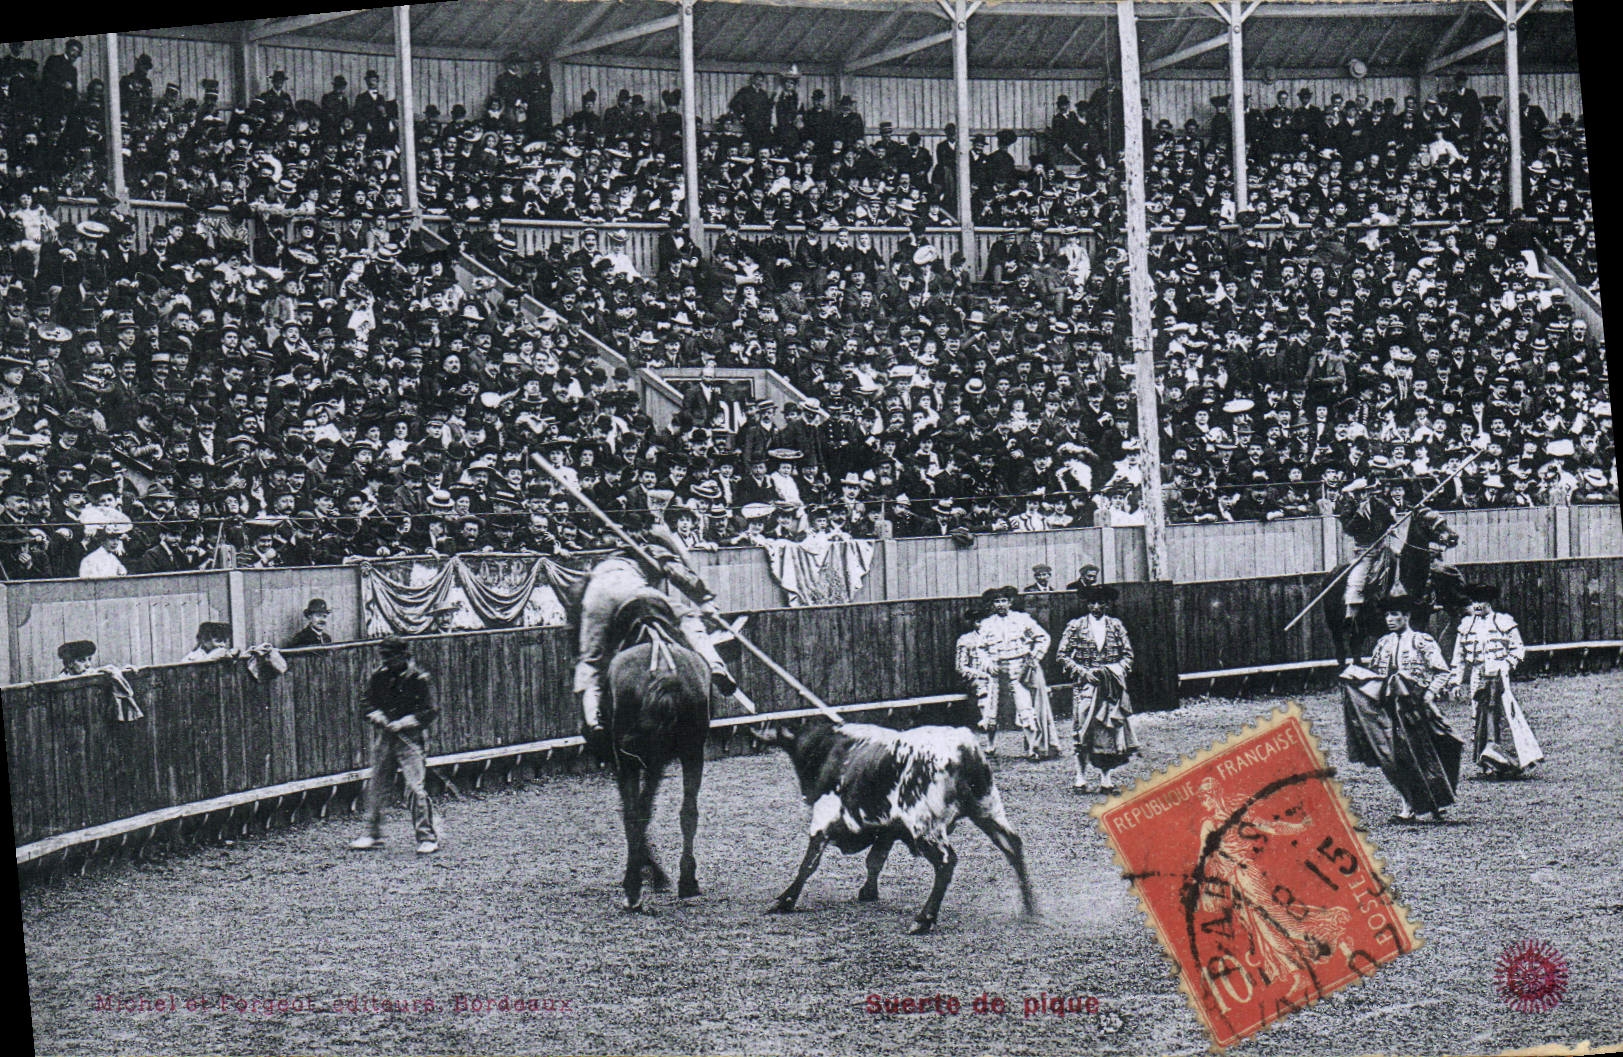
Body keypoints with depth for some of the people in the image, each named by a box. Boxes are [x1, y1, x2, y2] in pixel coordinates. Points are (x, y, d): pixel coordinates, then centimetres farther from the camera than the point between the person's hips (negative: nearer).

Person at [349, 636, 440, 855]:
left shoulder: (420, 679, -7)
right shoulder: (380, 676, 8)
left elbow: (429, 712, -9)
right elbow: (369, 703, 17)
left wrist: (402, 723, -17)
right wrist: (376, 715, -5)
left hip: (410, 738, -6)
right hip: (384, 736, 6)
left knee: (415, 787, -12)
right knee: (375, 786, 10)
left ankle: (428, 838, -4)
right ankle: (373, 834, 24)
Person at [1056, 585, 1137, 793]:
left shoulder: (1116, 626, 10)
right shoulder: (1076, 626, 3)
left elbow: (1128, 655, 13)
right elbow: (1062, 655, 1)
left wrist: (1116, 670, -5)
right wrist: (1082, 671, -9)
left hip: (1111, 685, 2)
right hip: (1085, 684, -2)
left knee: (1111, 728, 0)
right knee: (1084, 727, -10)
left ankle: (1106, 778, 6)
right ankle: (1082, 776, -7)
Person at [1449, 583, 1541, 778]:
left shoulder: (1504, 622, 5)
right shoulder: (1466, 625, 15)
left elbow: (1518, 650, 7)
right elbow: (1459, 656, 19)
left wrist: (1506, 665, -8)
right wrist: (1456, 681, 15)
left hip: (1498, 676, -4)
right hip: (1476, 678, 4)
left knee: (1503, 716, -13)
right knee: (1481, 716, 0)